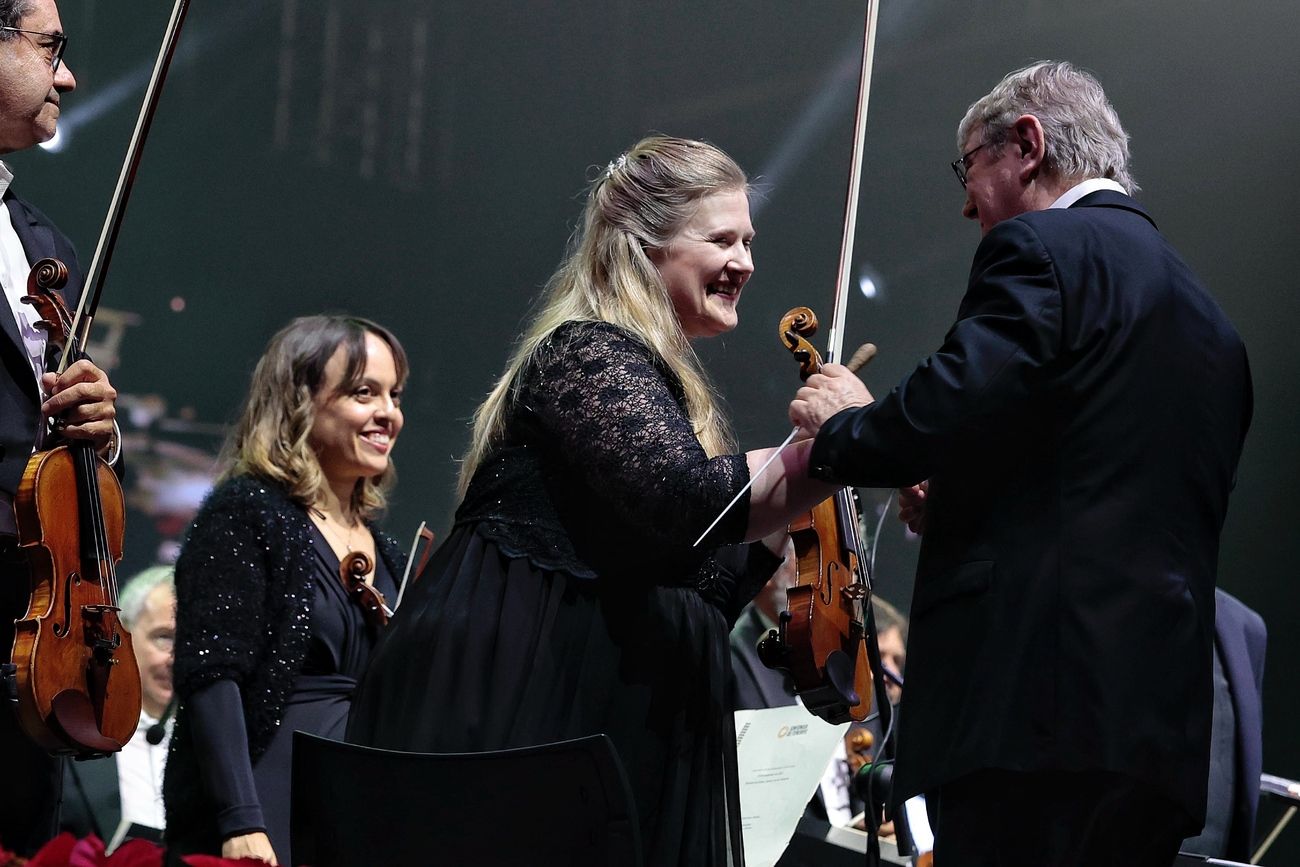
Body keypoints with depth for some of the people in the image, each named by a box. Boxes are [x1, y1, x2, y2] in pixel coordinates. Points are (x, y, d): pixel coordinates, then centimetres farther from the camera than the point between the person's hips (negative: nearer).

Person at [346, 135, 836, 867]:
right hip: (523, 705, -10)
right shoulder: (588, 355, -9)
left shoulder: (653, 375, 20)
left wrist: (780, 536, 8)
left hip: (608, 716, 10)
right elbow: (685, 500, -27)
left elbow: (695, 591, 20)